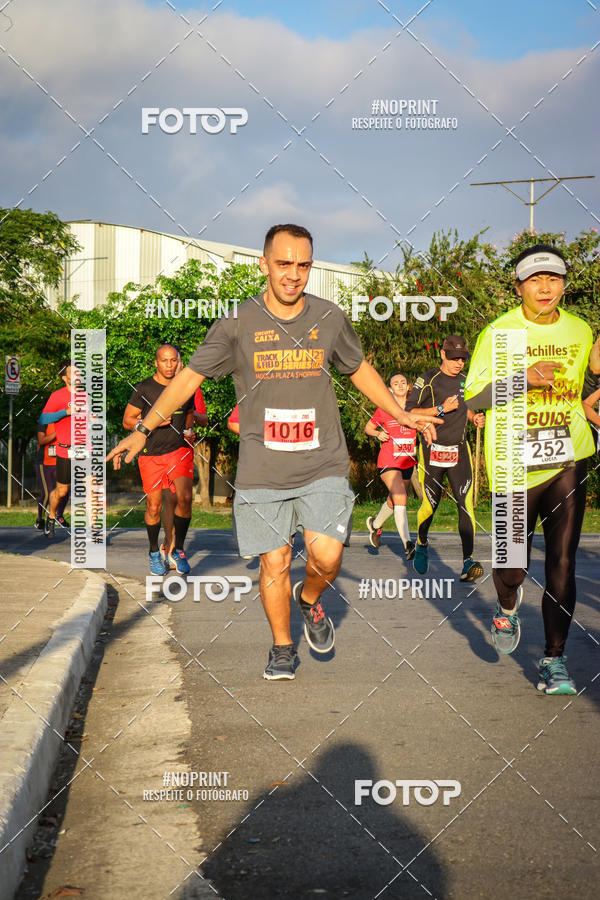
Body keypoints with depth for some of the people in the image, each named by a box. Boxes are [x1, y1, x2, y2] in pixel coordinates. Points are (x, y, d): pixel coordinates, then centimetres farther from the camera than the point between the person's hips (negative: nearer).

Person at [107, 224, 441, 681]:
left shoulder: (330, 317, 4)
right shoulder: (238, 322, -2)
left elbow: (359, 368, 21)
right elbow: (191, 375, 4)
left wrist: (401, 414, 21)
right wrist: (144, 429, 0)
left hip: (323, 465, 1)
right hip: (262, 470, -1)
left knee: (326, 555, -14)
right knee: (274, 562, 4)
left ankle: (310, 599, 21)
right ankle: (282, 647, 27)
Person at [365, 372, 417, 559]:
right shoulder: (383, 410, -2)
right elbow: (368, 427, 11)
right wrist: (378, 434, -9)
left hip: (408, 462, 4)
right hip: (388, 461, -4)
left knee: (393, 501, 19)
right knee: (399, 499, -21)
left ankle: (375, 524, 49)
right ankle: (407, 544, -26)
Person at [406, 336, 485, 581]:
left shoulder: (465, 381, 11)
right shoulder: (428, 379, -7)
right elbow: (408, 412, -12)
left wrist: (474, 418, 6)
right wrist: (442, 409, -19)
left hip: (459, 450, 4)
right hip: (432, 450, -4)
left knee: (466, 503, -11)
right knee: (430, 505, 4)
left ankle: (467, 563, -16)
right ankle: (421, 545, 35)